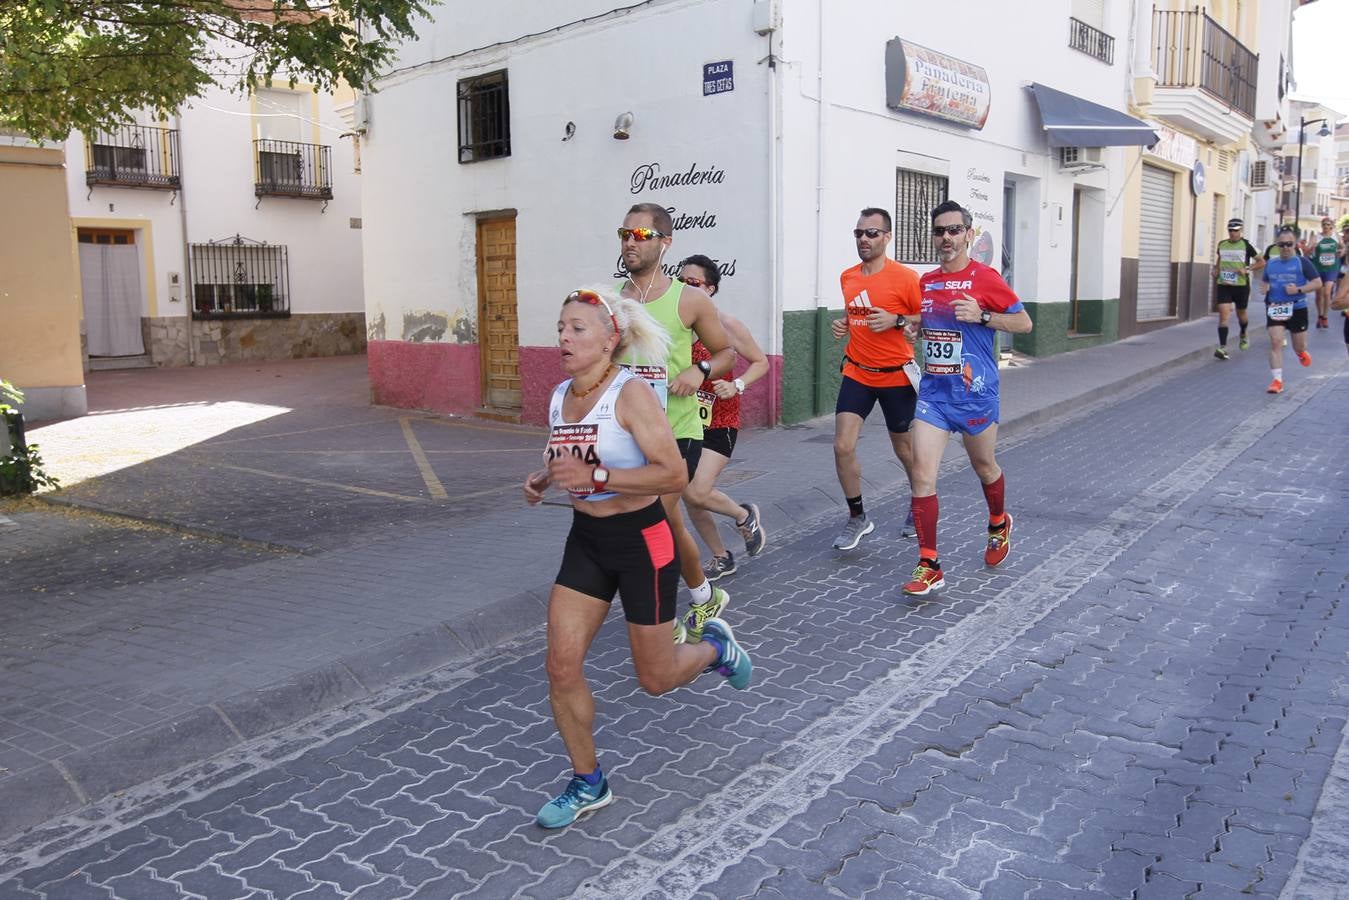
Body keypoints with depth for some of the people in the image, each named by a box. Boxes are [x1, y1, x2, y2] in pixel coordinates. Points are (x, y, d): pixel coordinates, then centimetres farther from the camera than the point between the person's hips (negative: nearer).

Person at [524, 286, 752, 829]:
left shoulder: (631, 393, -19)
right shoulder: (560, 396, 2)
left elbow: (674, 475, -25)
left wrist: (595, 475, -31)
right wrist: (543, 480, -1)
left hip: (641, 541, -6)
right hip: (586, 540, 6)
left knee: (655, 678, 8)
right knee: (561, 668, 0)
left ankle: (714, 647, 42)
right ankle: (588, 785, 20)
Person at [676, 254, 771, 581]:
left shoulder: (725, 324, -12)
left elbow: (760, 362, -2)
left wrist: (737, 385, -18)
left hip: (719, 421, -5)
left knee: (696, 493, -17)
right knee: (690, 498, 7)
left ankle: (745, 516, 16)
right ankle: (722, 559, 30)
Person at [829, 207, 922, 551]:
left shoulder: (905, 277, -13)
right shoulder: (847, 277, 4)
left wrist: (896, 320, -23)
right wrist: (842, 325, 2)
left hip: (896, 376, -4)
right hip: (857, 374, 4)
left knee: (905, 450, 12)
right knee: (843, 446, -9)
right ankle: (857, 518, 9)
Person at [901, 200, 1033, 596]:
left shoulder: (985, 278, -8)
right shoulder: (926, 282, 8)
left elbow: (1024, 322, -5)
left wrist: (982, 315, -20)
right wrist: (915, 327, 3)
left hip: (974, 391, -3)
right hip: (933, 390, 4)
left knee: (984, 466, 17)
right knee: (922, 473, -9)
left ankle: (999, 524, 49)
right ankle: (929, 566, -4)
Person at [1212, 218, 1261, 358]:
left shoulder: (1246, 245, -5)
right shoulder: (1222, 245, 5)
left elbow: (1262, 262, -1)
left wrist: (1247, 269, -15)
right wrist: (1216, 269, 7)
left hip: (1241, 285, -1)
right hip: (1223, 285, 1)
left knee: (1241, 314, 15)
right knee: (1223, 314, -12)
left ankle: (1243, 335, 47)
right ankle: (1223, 348, -17)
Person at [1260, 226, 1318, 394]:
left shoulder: (1302, 262, -5)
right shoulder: (1270, 264, 6)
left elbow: (1318, 283, -6)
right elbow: (1264, 281, 23)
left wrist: (1298, 290, -21)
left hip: (1297, 309, -1)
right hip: (1275, 308, 1)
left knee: (1299, 347, 12)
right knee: (1275, 342, -14)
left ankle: (1301, 353, 52)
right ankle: (1277, 380, -12)